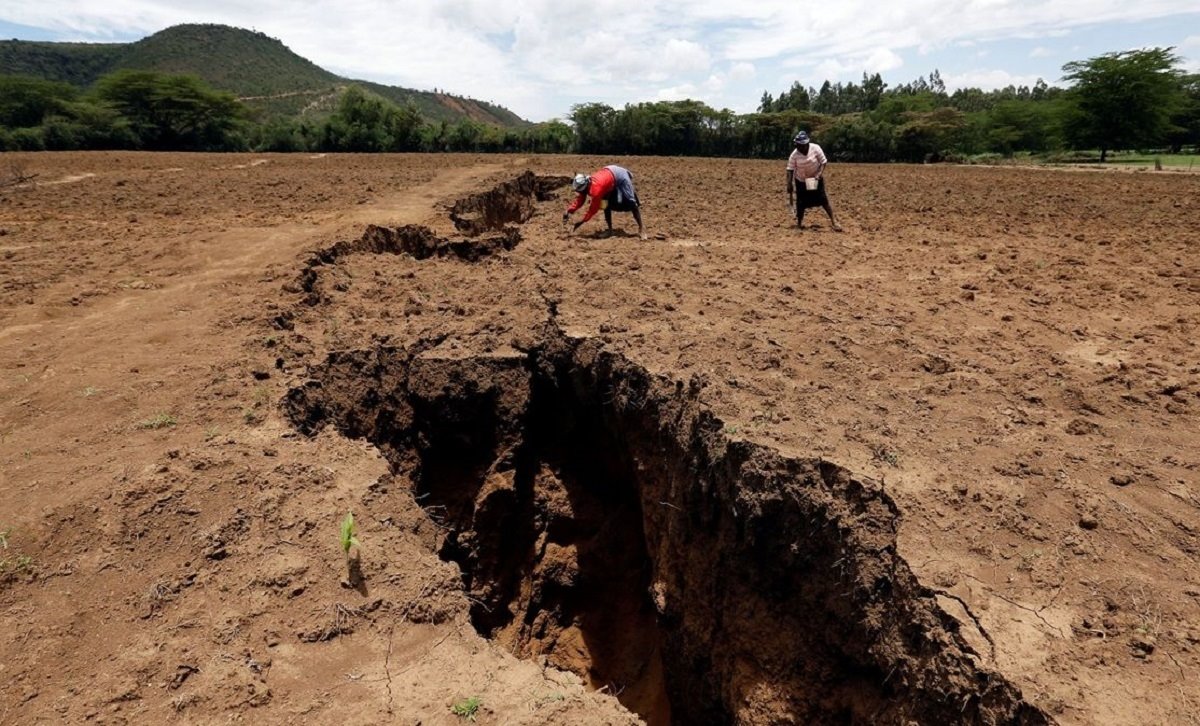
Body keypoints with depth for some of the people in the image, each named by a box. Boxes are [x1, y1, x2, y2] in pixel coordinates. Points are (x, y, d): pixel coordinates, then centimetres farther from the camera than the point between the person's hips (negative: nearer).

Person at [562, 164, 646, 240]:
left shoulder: (596, 188, -37)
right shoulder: (585, 185, -13)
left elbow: (594, 208, -31)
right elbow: (579, 200, -5)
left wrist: (581, 222, -28)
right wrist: (568, 211, -19)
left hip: (620, 175, -9)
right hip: (610, 174, 9)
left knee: (630, 202, -11)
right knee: (607, 203, 5)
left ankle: (641, 229, -9)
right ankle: (610, 230, 12)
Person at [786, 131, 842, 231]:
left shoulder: (815, 148, -20)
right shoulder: (794, 155, -19)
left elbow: (823, 162, -12)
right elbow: (790, 172, -17)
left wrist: (819, 174, -29)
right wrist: (789, 192, -22)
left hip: (816, 179, 0)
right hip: (801, 181, 0)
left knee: (823, 199, -3)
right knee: (801, 202, -1)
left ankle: (834, 221, 4)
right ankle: (799, 222, 18)